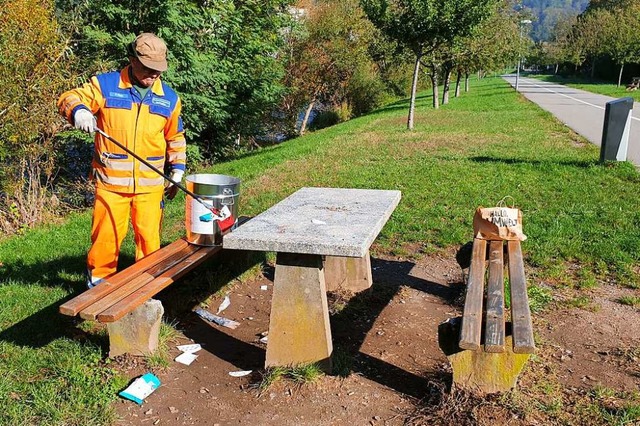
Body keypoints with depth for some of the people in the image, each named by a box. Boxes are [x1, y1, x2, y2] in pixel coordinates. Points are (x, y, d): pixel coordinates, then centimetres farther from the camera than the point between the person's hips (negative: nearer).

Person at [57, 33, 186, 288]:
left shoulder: (169, 98, 8)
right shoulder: (104, 85, -1)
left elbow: (175, 139, 17)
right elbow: (68, 99, -3)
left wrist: (177, 172, 13)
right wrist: (78, 110, -27)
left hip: (150, 184, 2)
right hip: (111, 181, -2)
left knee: (149, 236, 6)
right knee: (107, 233, 2)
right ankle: (98, 280, 23)